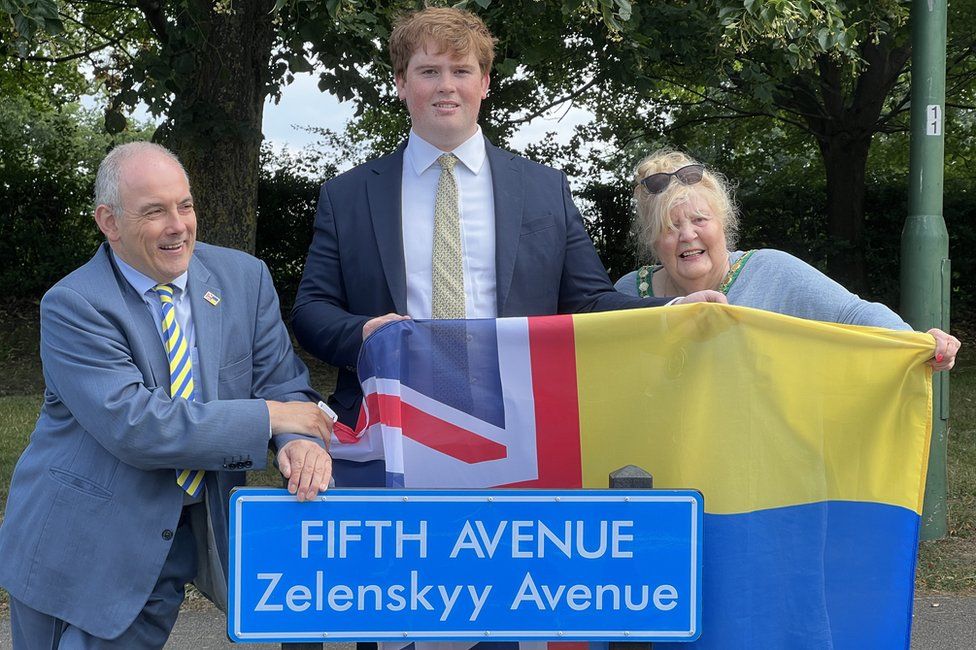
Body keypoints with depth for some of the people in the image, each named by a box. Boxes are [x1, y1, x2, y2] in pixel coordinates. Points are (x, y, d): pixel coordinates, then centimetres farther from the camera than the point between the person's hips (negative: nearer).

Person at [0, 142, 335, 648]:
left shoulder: (244, 278, 0)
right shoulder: (72, 306, -16)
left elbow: (281, 380, 1)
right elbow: (133, 426, -25)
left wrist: (300, 441, -24)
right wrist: (269, 417, -22)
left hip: (194, 530, 4)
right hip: (85, 547, -3)